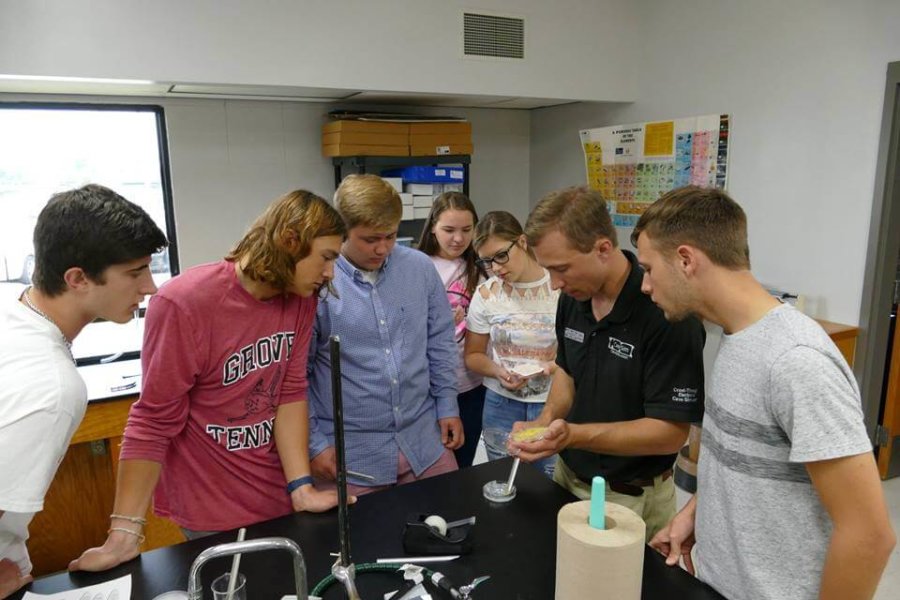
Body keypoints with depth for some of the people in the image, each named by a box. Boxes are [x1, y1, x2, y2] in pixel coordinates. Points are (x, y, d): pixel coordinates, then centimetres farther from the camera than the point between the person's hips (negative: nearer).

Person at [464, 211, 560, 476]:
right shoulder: (486, 294, -2)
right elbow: (473, 355, 6)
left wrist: (560, 364, -21)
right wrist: (497, 371, -13)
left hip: (553, 404, -2)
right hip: (502, 405, 2)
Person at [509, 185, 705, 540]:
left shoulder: (667, 314, -26)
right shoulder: (573, 297, -5)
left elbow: (671, 432, -23)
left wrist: (574, 435, -33)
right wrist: (546, 421, -8)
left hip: (631, 498, -6)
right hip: (568, 477, 7)